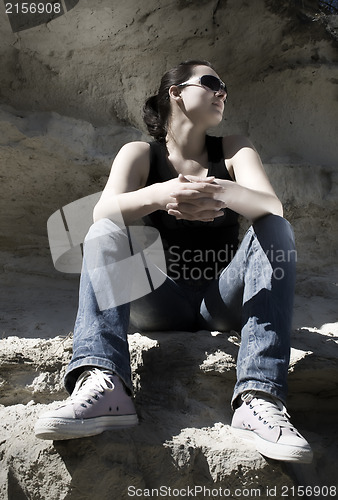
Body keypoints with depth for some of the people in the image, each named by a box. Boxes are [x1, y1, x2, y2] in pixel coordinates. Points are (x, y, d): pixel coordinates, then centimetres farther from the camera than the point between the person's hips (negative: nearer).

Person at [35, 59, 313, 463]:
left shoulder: (233, 151, 7)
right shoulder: (140, 154, 4)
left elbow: (272, 207, -13)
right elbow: (103, 212, -16)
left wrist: (219, 190, -35)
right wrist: (158, 195, -37)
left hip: (224, 302, 1)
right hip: (163, 302, 0)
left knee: (276, 230, -22)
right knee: (104, 234, -20)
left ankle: (259, 396, -39)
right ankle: (103, 384, -42)